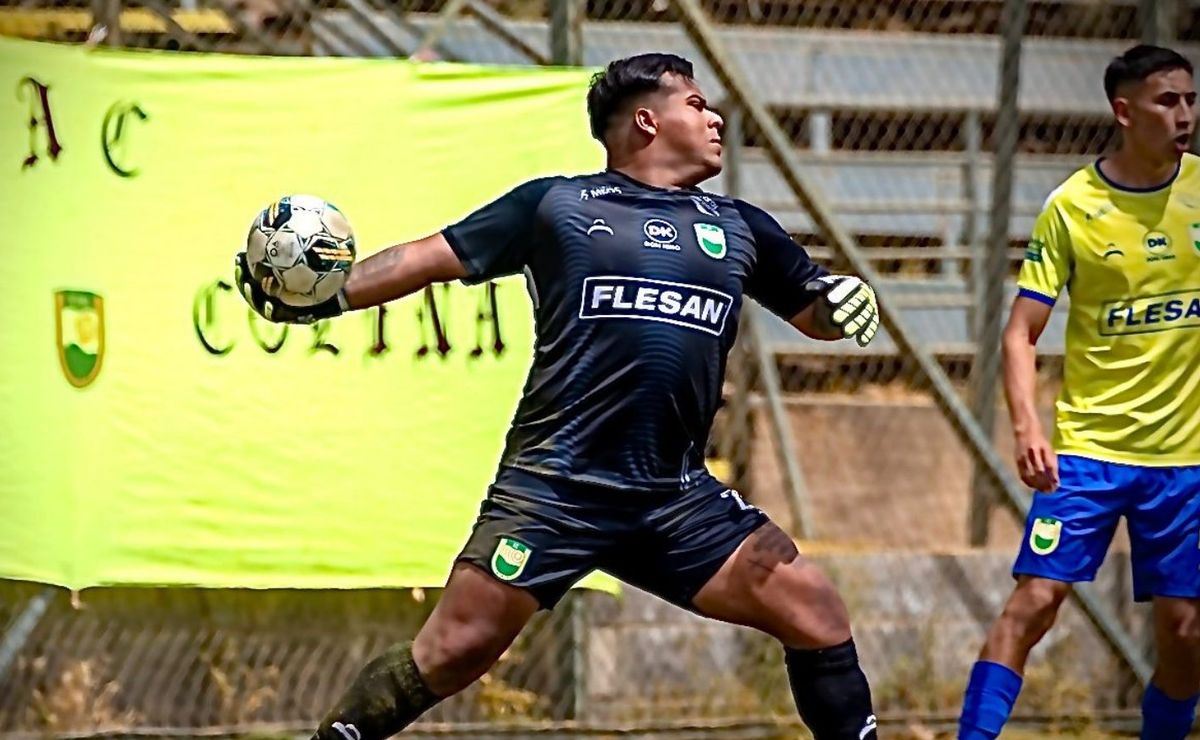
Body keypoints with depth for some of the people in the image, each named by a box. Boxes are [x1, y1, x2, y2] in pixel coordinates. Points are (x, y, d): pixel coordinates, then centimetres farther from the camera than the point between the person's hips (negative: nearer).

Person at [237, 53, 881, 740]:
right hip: (554, 487, -4)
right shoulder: (555, 204, 7)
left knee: (815, 612, -7)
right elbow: (431, 257, 10)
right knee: (455, 649, -10)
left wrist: (843, 301, 2)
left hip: (678, 499, 4)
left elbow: (815, 311, 26)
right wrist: (322, 298, 0)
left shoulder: (739, 228, 17)